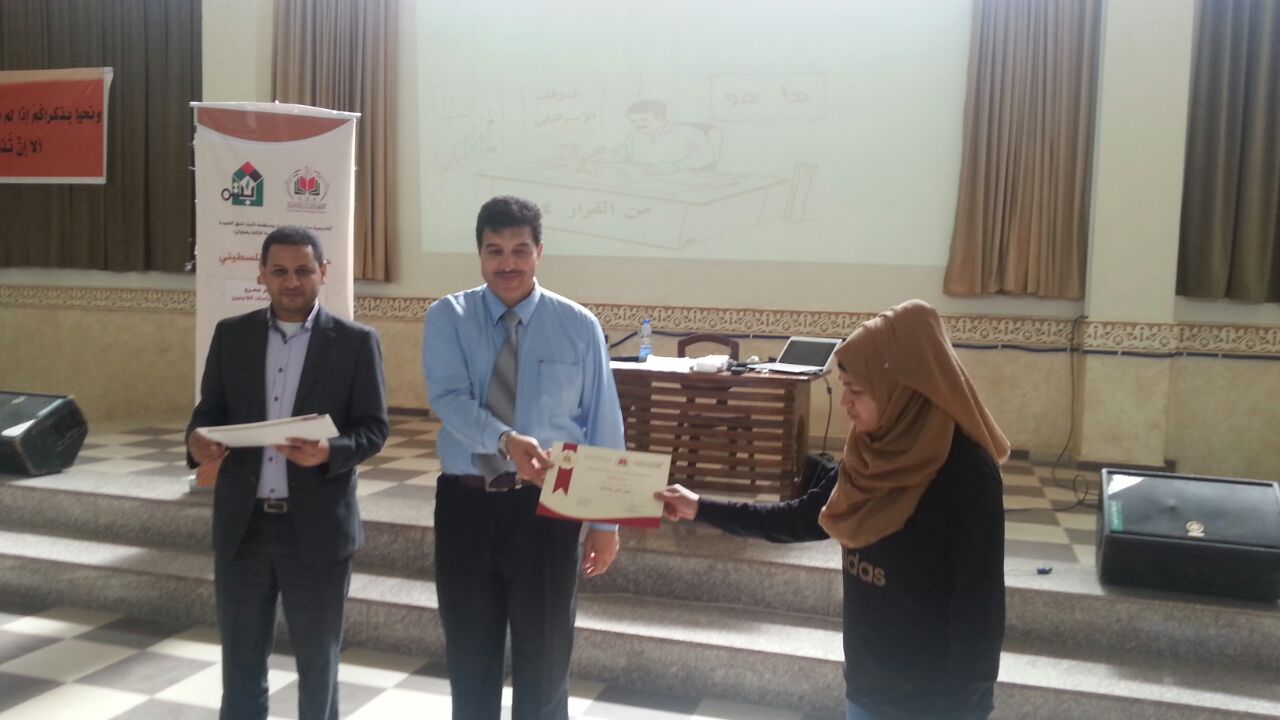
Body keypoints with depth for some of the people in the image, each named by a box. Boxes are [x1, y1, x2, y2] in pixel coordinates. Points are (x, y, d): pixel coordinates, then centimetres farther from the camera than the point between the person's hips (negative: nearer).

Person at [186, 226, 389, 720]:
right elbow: (210, 410, 7)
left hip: (317, 527, -2)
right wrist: (197, 440, -16)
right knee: (240, 659, 14)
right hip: (242, 525, 3)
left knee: (318, 660, 13)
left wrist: (329, 451, -26)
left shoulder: (356, 342, -3)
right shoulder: (231, 335, 6)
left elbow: (374, 428, -6)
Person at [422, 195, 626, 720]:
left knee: (544, 658, 12)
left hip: (545, 507, -1)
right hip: (465, 504, 1)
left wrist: (606, 519, -1)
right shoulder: (447, 318, -1)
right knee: (469, 657, 16)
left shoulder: (578, 326, -1)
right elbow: (448, 397, -17)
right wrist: (507, 440, -36)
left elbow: (604, 426, 1)